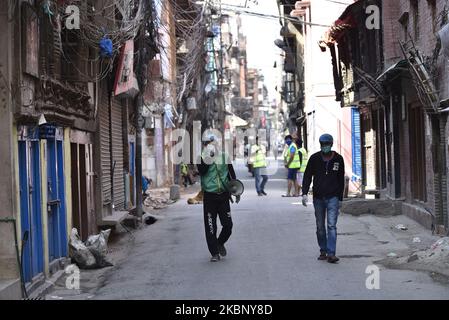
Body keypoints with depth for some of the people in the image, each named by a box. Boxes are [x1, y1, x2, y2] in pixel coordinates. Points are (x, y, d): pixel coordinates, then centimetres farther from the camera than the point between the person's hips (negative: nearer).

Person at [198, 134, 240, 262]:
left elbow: (232, 174, 13)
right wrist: (207, 160, -32)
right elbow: (201, 171, -20)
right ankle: (214, 253, 12)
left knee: (228, 224, 1)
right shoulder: (202, 158, -2)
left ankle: (220, 243, 29)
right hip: (209, 196, -2)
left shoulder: (224, 157, 5)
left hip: (223, 195, 2)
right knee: (210, 227, 0)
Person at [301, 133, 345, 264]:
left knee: (332, 225, -11)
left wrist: (340, 199, 11)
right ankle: (323, 251, 19)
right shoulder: (314, 158, 2)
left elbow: (341, 180, 11)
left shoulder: (338, 159, 4)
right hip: (318, 198, 1)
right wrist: (304, 193, -9)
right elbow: (307, 176, 4)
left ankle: (331, 253, -14)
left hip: (333, 197, -1)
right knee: (320, 227, 8)